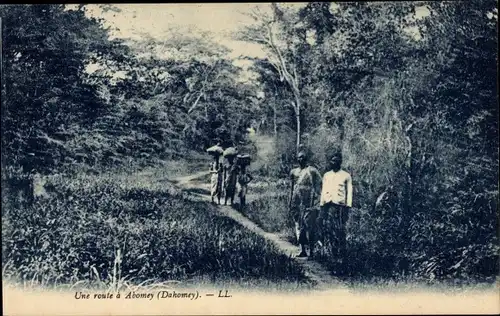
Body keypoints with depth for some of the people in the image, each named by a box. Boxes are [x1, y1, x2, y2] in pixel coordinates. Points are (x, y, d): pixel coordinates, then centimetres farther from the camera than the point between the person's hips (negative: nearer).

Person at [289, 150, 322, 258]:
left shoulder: (312, 171, -1)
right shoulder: (293, 172, 15)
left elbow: (318, 186, -3)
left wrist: (315, 201, -11)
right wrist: (290, 202, 16)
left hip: (308, 202, -5)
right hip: (297, 203, 5)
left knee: (309, 225, -7)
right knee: (299, 225, 5)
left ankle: (311, 250, -3)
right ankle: (302, 250, 10)